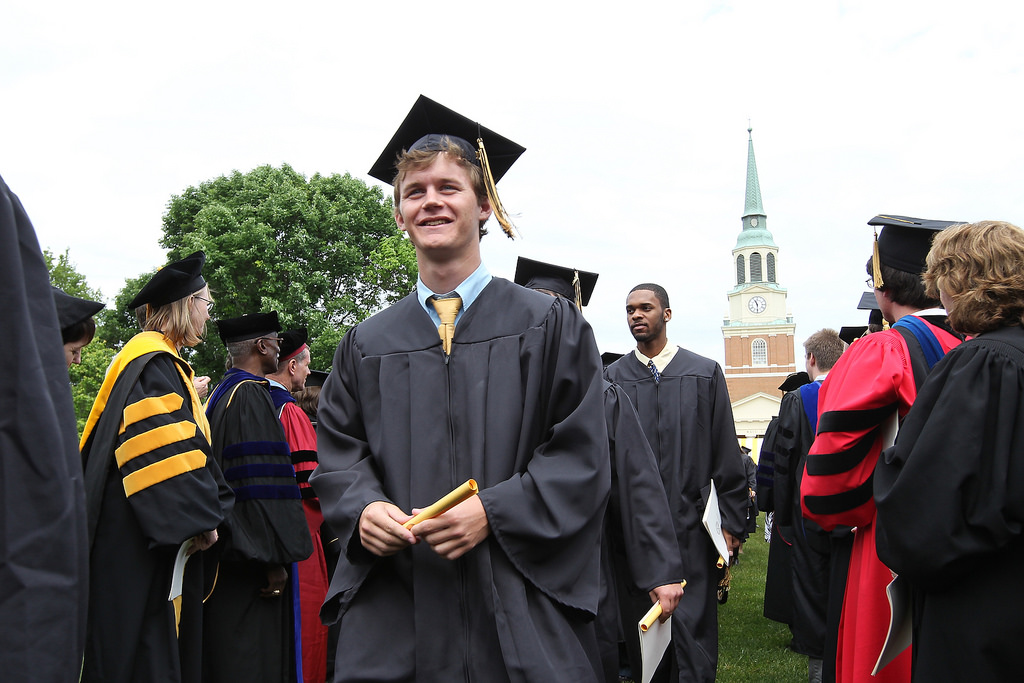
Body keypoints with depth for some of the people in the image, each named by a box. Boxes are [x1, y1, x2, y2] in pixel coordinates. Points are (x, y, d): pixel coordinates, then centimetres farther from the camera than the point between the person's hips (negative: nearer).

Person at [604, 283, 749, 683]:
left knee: (693, 631, -2)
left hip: (691, 525, -1)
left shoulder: (705, 374, 4)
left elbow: (727, 455, 3)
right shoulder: (612, 379, 7)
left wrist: (731, 523, -2)